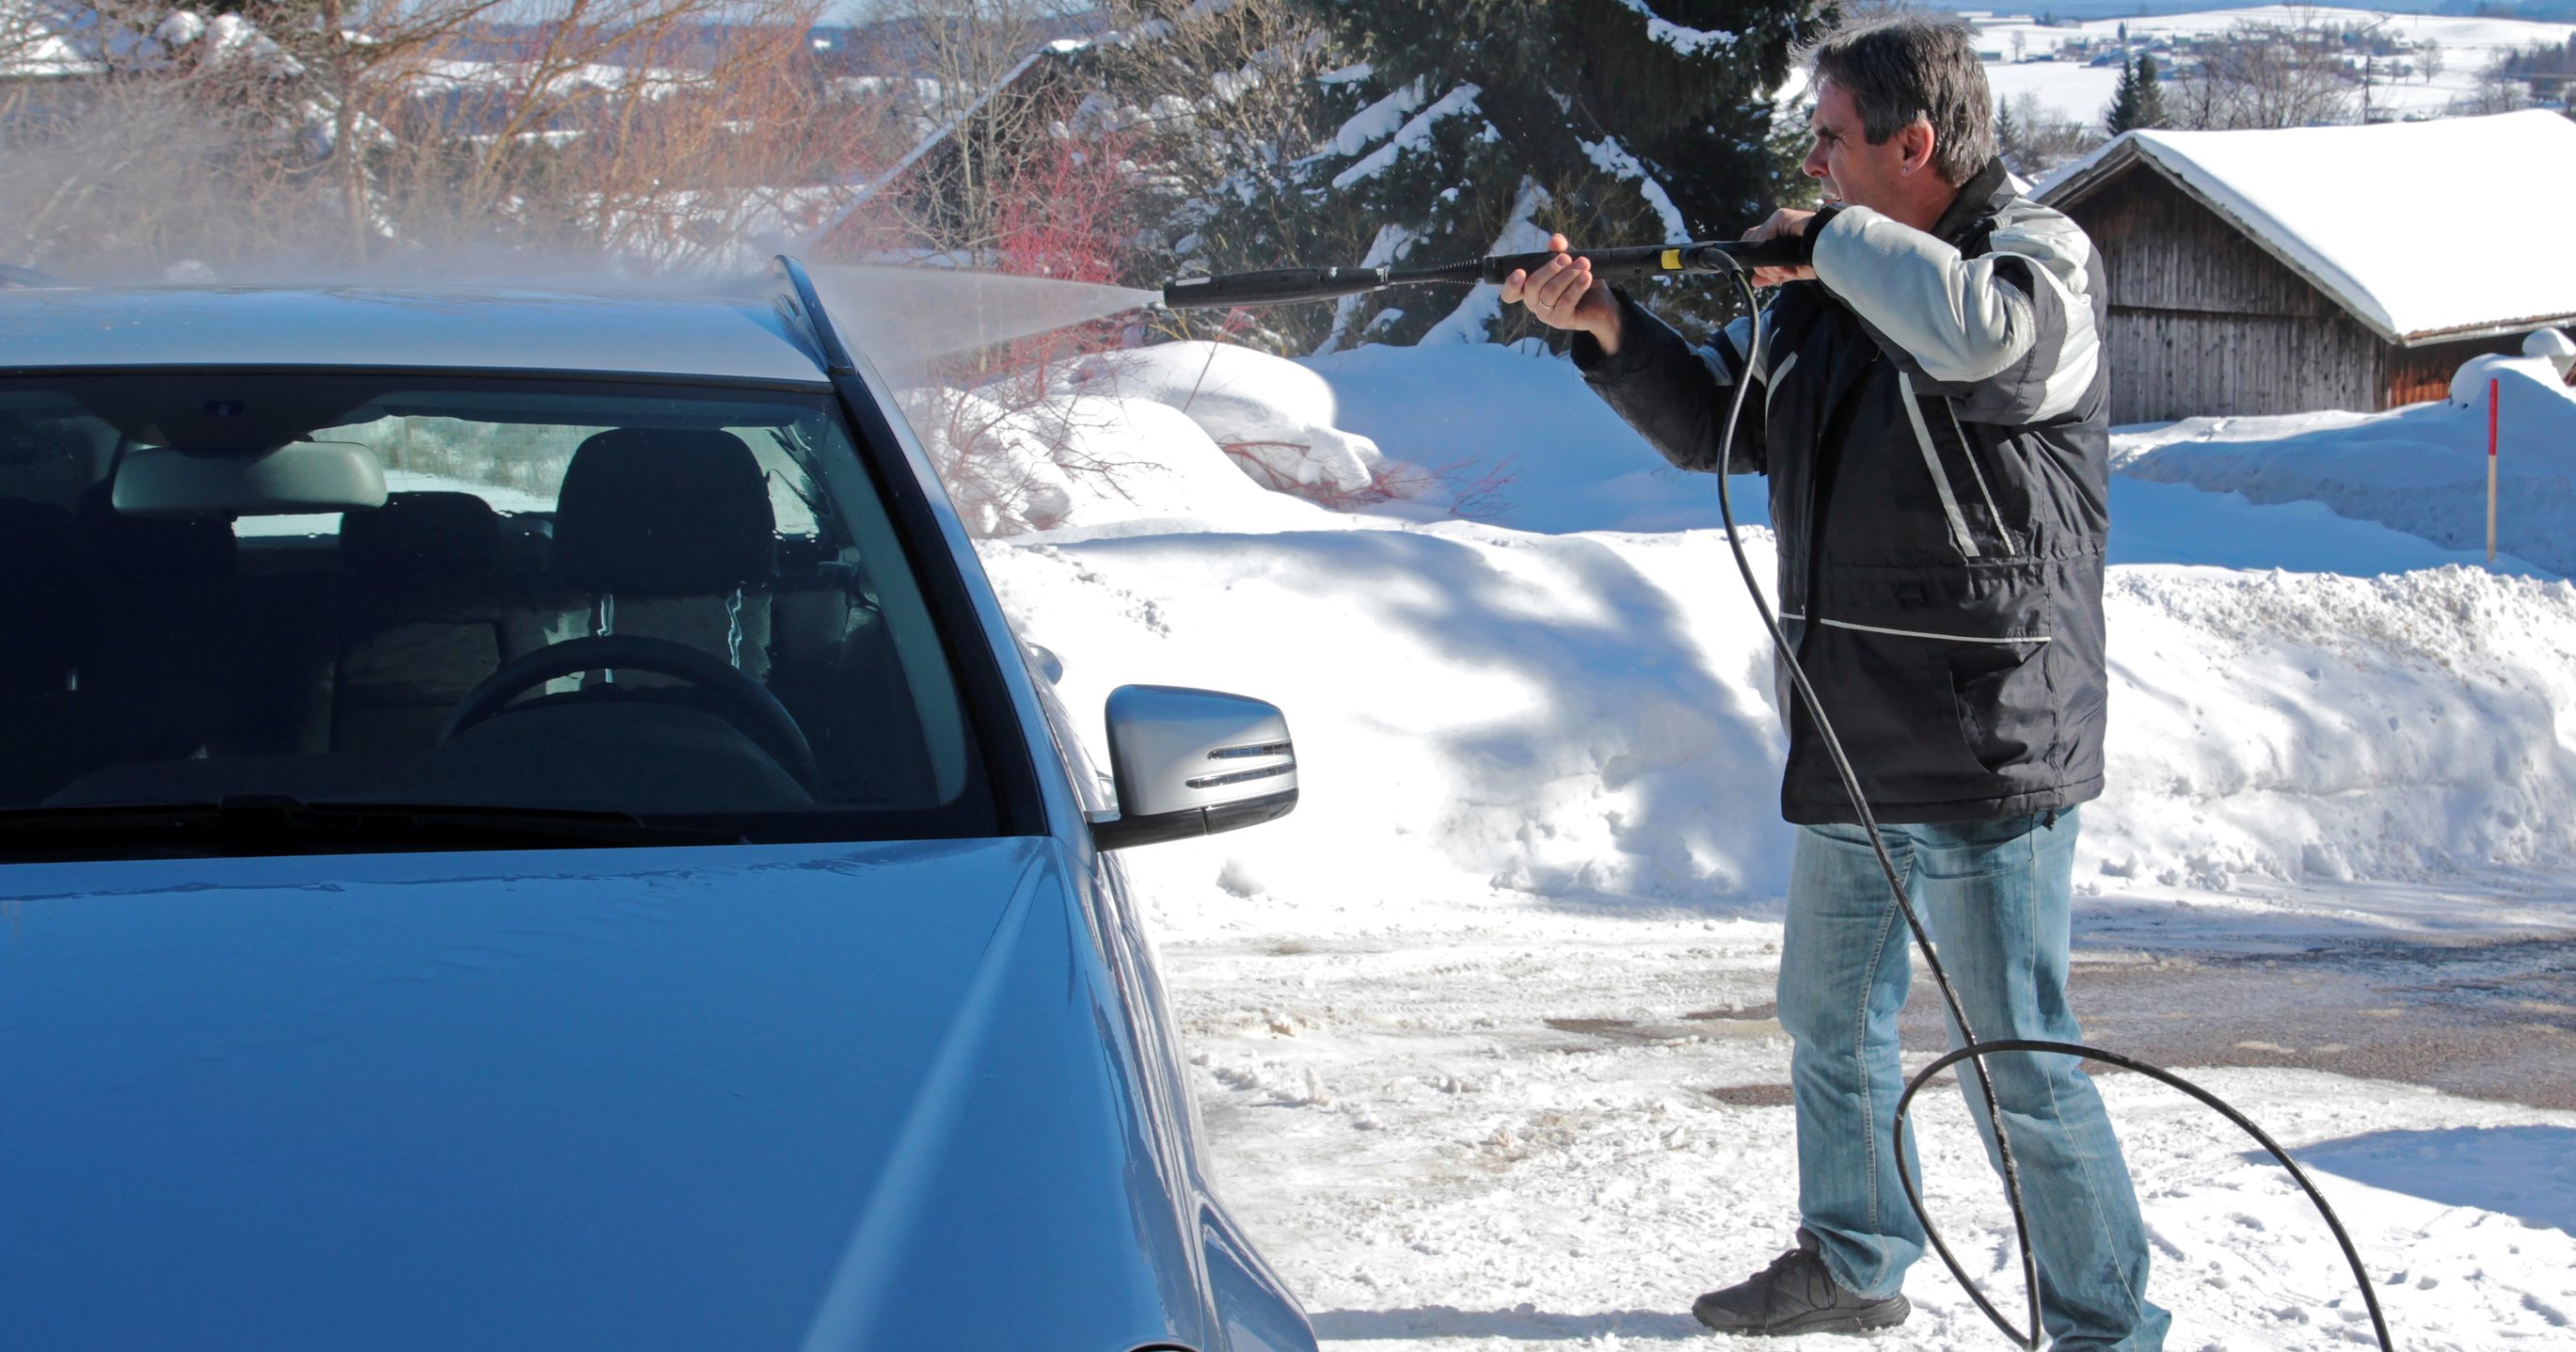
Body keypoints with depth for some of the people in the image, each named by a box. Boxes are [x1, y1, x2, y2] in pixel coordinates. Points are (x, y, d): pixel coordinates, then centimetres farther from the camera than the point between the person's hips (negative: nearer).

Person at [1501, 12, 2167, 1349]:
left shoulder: (2043, 258, -12)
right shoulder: (1825, 290, 11)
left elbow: (1979, 333, -36)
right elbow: (1716, 422, 18)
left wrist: (1831, 236, -20)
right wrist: (1610, 327, 2)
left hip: (1982, 750, -9)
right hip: (1852, 746, 9)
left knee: (2017, 1063, -5)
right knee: (1829, 1021, 22)